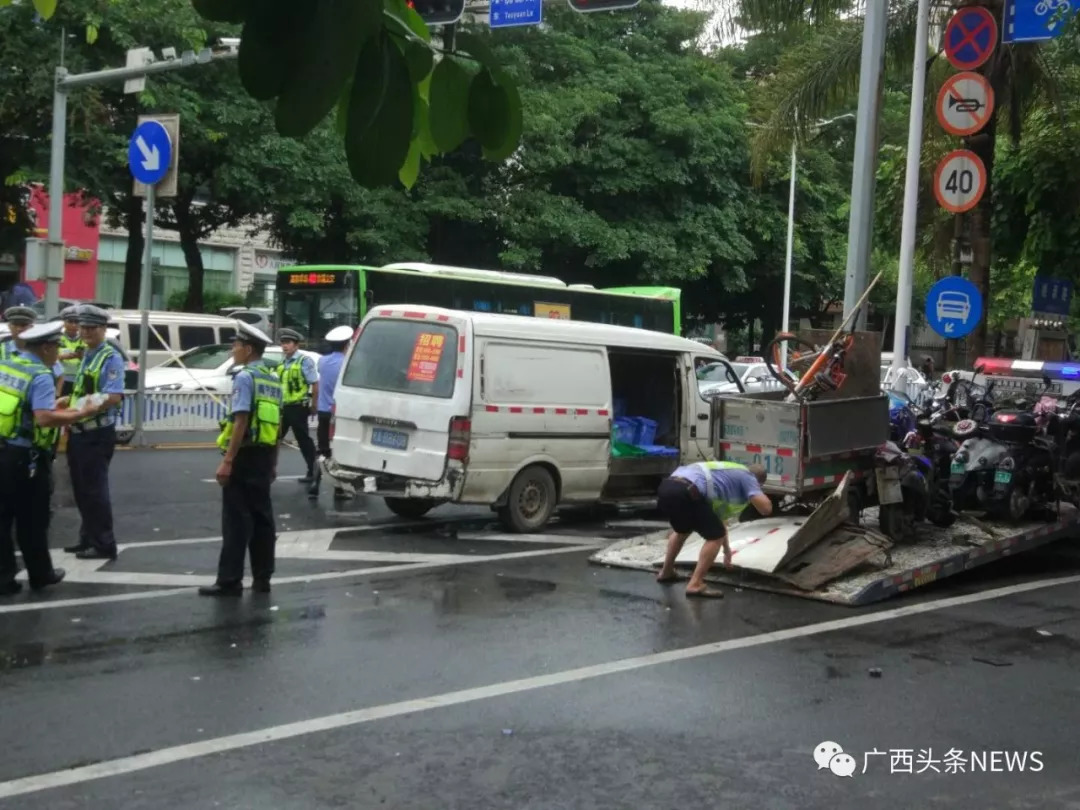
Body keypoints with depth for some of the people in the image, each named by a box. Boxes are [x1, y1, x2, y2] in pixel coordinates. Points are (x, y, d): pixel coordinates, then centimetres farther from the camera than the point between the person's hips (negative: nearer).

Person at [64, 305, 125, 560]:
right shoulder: (85, 355, 13)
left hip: (97, 435, -8)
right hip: (78, 432, 8)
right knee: (81, 490, 16)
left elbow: (114, 397, -24)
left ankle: (104, 545, 5)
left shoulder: (111, 358, -13)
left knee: (95, 490, -3)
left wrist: (85, 410, -32)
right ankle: (88, 539, 27)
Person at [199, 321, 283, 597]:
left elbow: (241, 421, -20)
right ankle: (262, 579, 14)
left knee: (237, 520, -5)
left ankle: (229, 581, -3)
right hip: (265, 457, 8)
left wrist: (227, 461, -21)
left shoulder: (245, 378, -12)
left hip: (244, 456, -8)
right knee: (262, 517, 11)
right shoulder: (273, 380, 13)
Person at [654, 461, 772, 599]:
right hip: (685, 492, -9)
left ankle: (666, 572, 44)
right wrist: (758, 494, 26)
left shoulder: (727, 475, 39)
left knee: (682, 529, 36)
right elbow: (766, 508, 2)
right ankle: (695, 584, 1)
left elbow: (719, 517, 48)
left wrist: (726, 549, 58)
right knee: (716, 536, 7)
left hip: (666, 488, 9)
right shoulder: (747, 477, 16)